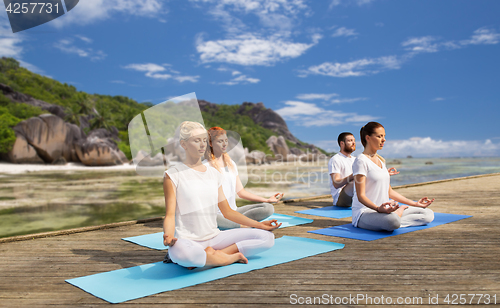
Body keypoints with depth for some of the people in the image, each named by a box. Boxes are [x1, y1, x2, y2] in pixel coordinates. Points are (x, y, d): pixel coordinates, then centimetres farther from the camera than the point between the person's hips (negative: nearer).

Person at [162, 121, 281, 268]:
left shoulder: (214, 173, 14)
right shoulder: (173, 175, -2)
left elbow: (227, 211, 17)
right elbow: (170, 214, -8)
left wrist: (258, 224, 10)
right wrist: (168, 235, -30)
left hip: (214, 237, 6)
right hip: (188, 240, -5)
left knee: (266, 237, -9)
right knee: (179, 251, -43)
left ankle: (209, 255, -15)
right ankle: (229, 257, -18)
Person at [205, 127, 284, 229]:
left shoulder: (231, 163, 17)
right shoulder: (206, 166, -3)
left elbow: (240, 191, 18)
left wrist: (267, 200, 10)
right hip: (216, 213, -6)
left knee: (268, 208, -12)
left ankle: (234, 222, -22)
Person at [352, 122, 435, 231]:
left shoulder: (381, 160, 17)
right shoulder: (361, 161, -10)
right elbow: (361, 196, -17)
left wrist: (414, 203, 21)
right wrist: (378, 208, -34)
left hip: (385, 209, 8)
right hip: (365, 212, -8)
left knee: (429, 214, 0)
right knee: (393, 221, -40)